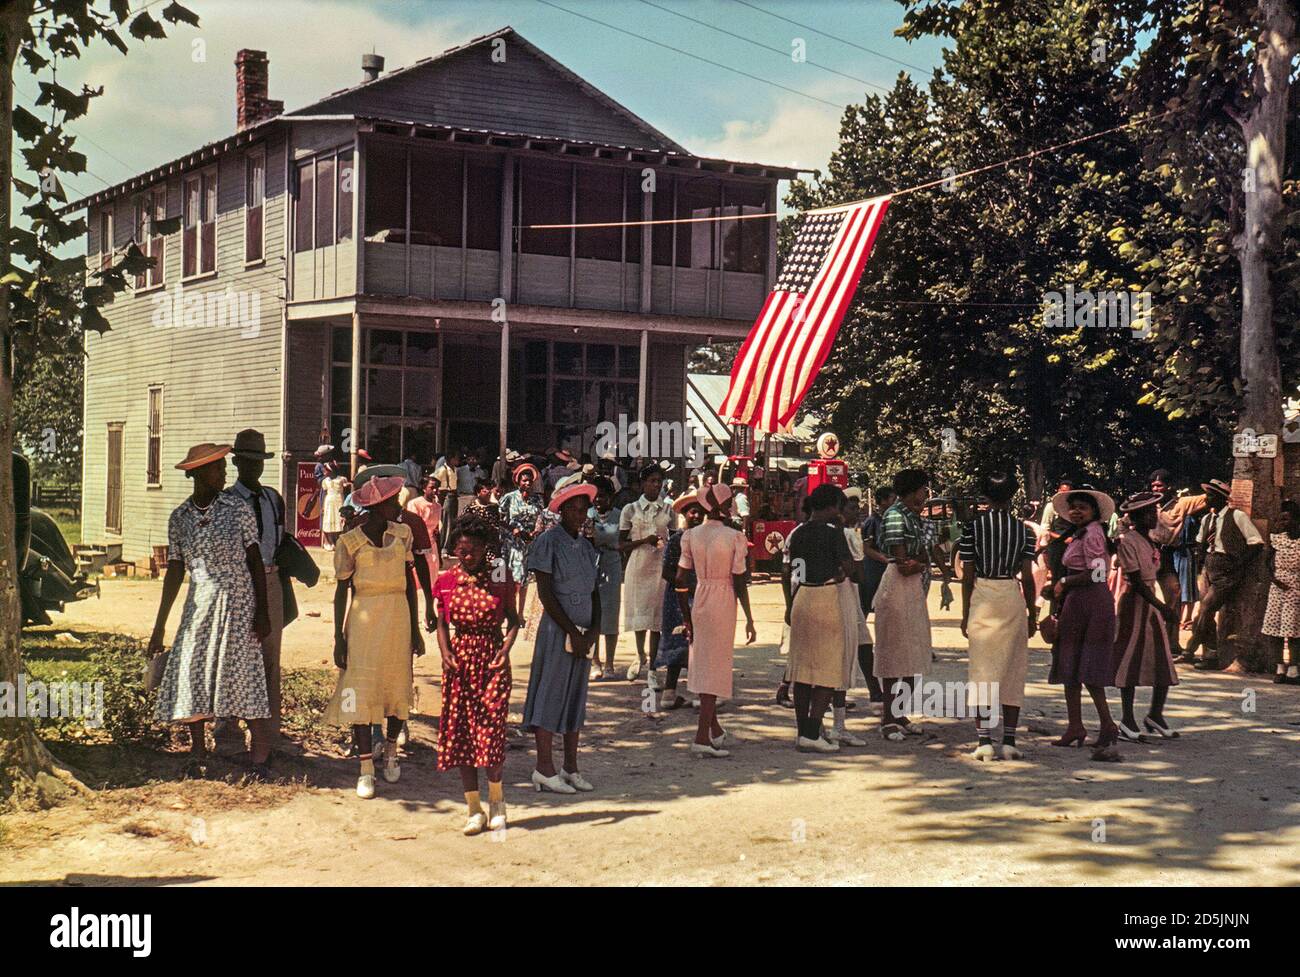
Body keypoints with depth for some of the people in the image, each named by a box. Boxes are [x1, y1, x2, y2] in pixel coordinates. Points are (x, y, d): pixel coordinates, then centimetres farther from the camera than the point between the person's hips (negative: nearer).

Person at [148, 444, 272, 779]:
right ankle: (198, 755, 17)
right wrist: (159, 626, 7)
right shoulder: (180, 518, 5)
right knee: (192, 676, 3)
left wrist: (262, 612, -7)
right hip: (199, 606, 3)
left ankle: (260, 758, 0)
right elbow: (175, 570, 8)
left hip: (239, 603, -3)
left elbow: (255, 561, 0)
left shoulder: (237, 510, -2)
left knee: (245, 675, -6)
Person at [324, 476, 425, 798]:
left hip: (398, 617, 3)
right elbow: (342, 590, -2)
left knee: (398, 686, 10)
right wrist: (339, 637, -4)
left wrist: (415, 629, 9)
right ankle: (366, 768, 2)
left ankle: (391, 751, 32)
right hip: (363, 619, -3)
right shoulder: (350, 542, -7)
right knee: (361, 690, -4)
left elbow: (410, 583, 9)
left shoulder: (402, 534, 4)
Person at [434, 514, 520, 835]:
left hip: (492, 660, -2)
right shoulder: (446, 580, 3)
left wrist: (505, 649, -11)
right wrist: (446, 654, -6)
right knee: (460, 732, 2)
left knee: (491, 729, -8)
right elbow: (442, 623, 9)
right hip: (460, 660, 2)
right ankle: (474, 808, 12)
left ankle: (496, 797, 17)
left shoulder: (500, 579, -2)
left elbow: (513, 619, 4)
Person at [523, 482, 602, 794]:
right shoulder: (548, 542, -8)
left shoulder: (586, 545, 12)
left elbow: (594, 592, 14)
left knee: (576, 696, 10)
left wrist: (593, 630, -1)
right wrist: (572, 631, -13)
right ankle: (544, 769, 2)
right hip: (556, 630, -7)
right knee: (551, 695, -3)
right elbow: (545, 593, -12)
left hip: (583, 633, 7)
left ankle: (570, 768, 17)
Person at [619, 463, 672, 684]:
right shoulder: (630, 510, 2)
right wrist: (644, 541, -14)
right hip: (638, 565, 0)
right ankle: (640, 657, 33)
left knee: (657, 617, -2)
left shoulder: (668, 510, 6)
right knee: (639, 613, 7)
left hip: (661, 567, 0)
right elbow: (622, 544, 2)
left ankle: (651, 669, 3)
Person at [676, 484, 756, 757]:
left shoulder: (691, 536, 1)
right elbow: (740, 583, -9)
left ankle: (714, 729, 32)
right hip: (723, 604, -5)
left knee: (702, 665, 17)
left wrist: (686, 617, 11)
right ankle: (702, 737, -5)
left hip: (698, 603, 5)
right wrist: (749, 620, -2)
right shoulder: (735, 537, -10)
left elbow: (680, 582, 1)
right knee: (717, 666, 0)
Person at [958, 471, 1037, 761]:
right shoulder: (1023, 529, 2)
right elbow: (1027, 576, 0)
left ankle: (984, 741, -4)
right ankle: (1009, 741, 7)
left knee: (982, 671, 2)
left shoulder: (973, 527, -1)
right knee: (1013, 670, 7)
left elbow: (967, 576, -1)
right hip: (1013, 598, 1)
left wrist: (965, 614, 6)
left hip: (981, 598, -1)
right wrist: (1032, 614, 10)